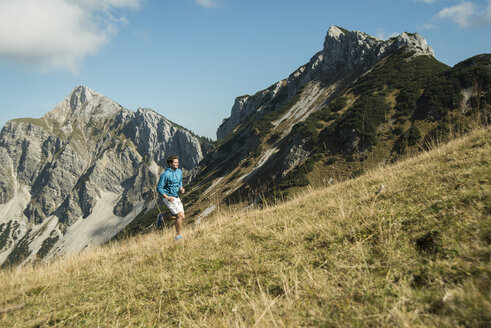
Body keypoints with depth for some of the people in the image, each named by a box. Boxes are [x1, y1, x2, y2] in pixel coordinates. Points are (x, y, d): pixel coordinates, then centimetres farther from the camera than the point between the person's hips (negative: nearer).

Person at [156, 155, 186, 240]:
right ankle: (178, 236, -1)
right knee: (180, 216, -14)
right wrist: (167, 197, -22)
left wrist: (181, 189, -1)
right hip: (169, 198, -8)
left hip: (176, 198, 8)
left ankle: (162, 218, 27)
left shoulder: (179, 172, 6)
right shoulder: (165, 174, -16)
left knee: (182, 217, 8)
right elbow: (159, 188, -13)